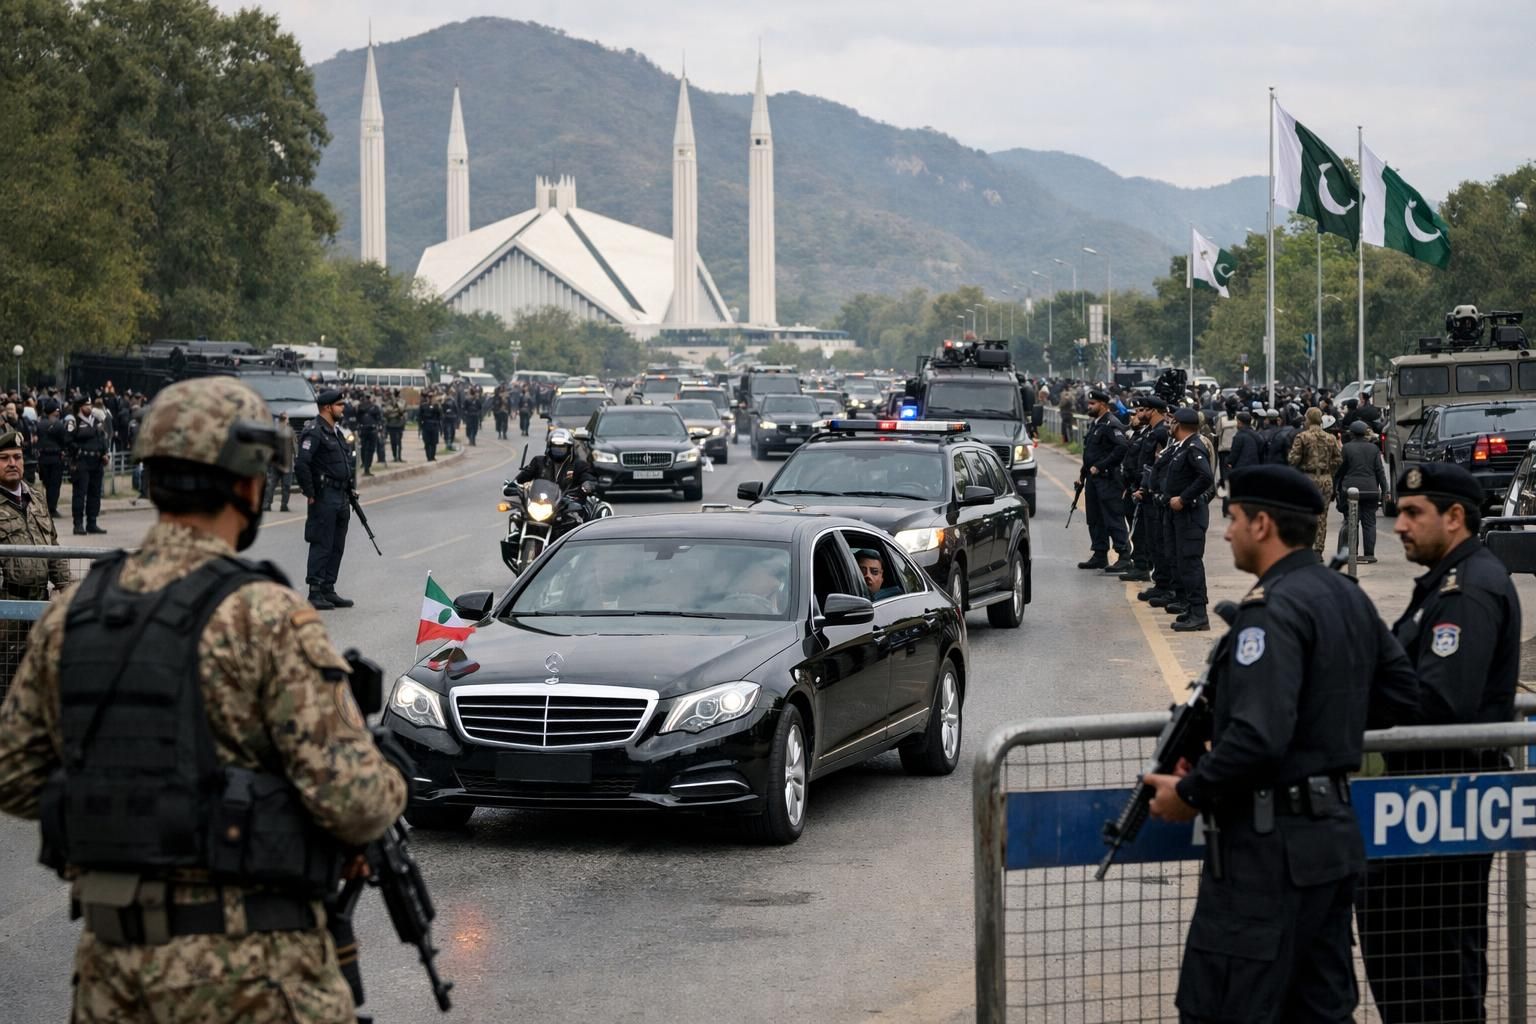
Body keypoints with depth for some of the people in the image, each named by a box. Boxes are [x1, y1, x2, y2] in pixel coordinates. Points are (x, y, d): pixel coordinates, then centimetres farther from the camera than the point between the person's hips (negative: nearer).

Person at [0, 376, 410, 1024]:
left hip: (109, 963, 6)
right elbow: (355, 802, -16)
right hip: (246, 969, -6)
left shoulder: (70, 615, 5)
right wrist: (392, 774, 6)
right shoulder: (264, 617, -13)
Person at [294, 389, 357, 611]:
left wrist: (350, 492, 18)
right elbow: (301, 464, -22)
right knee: (322, 546, -6)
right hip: (324, 498, -9)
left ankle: (328, 591, 18)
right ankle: (315, 594, -3)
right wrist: (310, 494, -18)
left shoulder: (336, 432, 17)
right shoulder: (314, 432, -14)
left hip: (341, 499, 9)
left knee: (337, 547, 12)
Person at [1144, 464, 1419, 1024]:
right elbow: (1401, 695, 18)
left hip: (1271, 845, -10)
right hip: (1335, 833, 10)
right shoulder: (1348, 596, 11)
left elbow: (1258, 737, -27)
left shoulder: (1273, 609, -18)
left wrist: (1190, 792, -15)